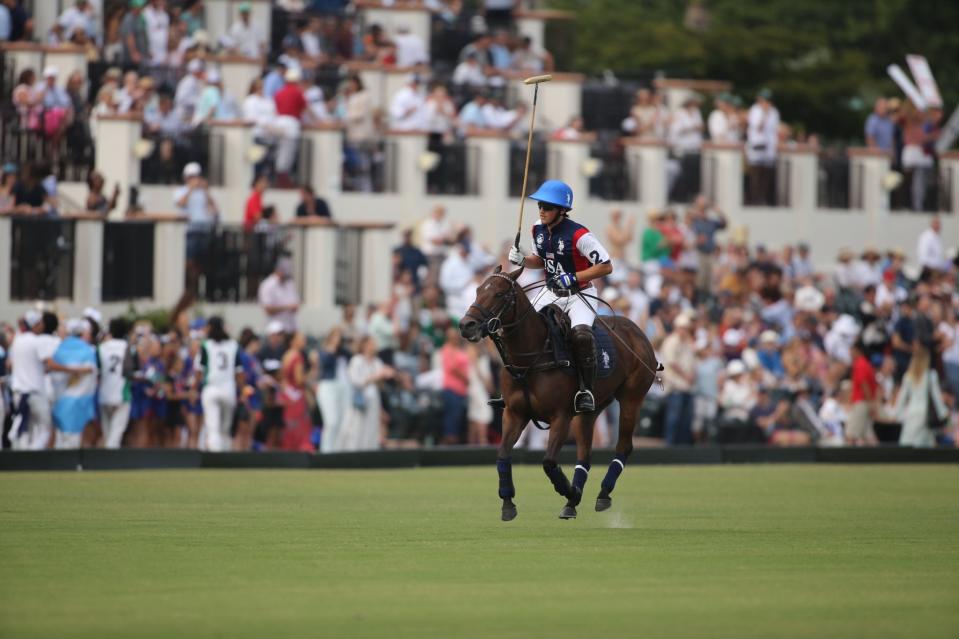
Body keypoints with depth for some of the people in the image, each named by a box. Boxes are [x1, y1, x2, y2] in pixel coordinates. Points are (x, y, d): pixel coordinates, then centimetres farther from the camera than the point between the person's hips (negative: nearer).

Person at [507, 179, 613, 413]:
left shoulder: (578, 235, -21)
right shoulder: (539, 230, 0)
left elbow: (606, 266, -19)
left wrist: (574, 278, -24)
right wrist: (522, 260, -3)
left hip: (579, 295, -7)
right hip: (551, 293, 7)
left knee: (581, 333, -34)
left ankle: (586, 390, -24)